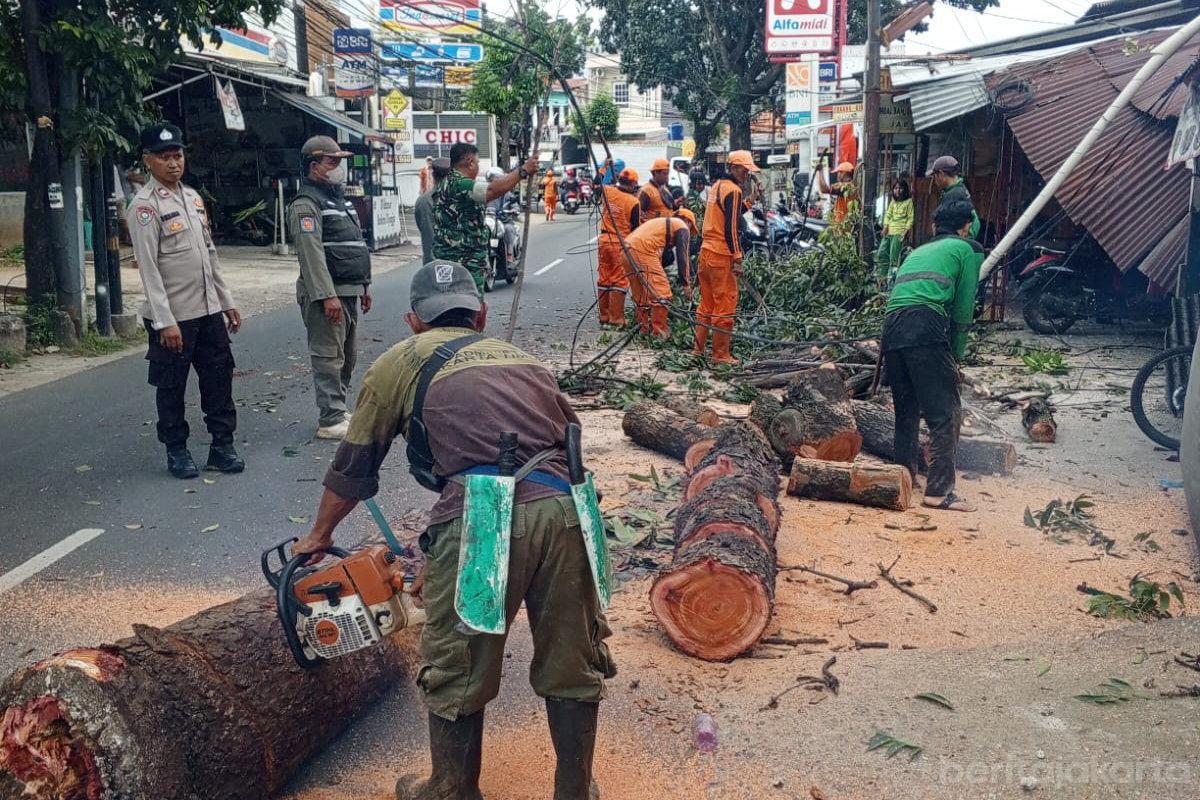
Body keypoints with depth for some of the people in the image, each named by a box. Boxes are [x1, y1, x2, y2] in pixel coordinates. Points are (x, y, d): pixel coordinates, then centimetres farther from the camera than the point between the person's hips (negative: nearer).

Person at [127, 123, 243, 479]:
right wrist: (165, 321, -20)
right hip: (173, 316, -7)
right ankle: (177, 452, 18)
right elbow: (148, 268, -16)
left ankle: (222, 445, 19)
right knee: (171, 386, 6)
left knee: (219, 377, 9)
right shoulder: (144, 205, -12)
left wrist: (227, 301, 15)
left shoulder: (193, 197, 11)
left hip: (209, 310, 7)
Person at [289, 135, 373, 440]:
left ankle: (339, 410, 26)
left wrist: (364, 286, 23)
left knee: (348, 356, 15)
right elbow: (312, 254, -21)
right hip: (326, 293, -10)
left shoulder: (339, 199, 19)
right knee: (329, 358, -6)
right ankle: (330, 421, -2)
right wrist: (327, 296, -26)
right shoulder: (306, 205, -12)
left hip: (349, 292, 10)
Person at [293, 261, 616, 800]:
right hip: (563, 507, 4)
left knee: (457, 676, 17)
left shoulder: (400, 362, 17)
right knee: (572, 669, 21)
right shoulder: (523, 360, 28)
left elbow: (353, 466, 25)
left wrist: (320, 536, 44)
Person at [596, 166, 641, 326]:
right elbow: (635, 229, -7)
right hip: (621, 244, -5)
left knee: (604, 279, 13)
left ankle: (604, 316, 20)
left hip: (604, 240, 6)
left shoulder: (607, 192, 0)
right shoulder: (633, 202, -13)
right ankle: (616, 318, -1)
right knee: (619, 281, 0)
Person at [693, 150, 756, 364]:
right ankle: (721, 353, -1)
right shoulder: (733, 190, -12)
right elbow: (730, 227, -17)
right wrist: (737, 258, -16)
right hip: (721, 254, -9)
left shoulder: (716, 186, 16)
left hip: (706, 250, 9)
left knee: (707, 302, 15)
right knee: (725, 304, -4)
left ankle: (698, 348, 19)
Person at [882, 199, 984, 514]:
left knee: (906, 411, 19)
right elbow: (963, 309, 7)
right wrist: (956, 355, 16)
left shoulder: (918, 251, 33)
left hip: (891, 325, 7)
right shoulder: (969, 248, 16)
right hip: (926, 325, -6)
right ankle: (940, 491, -9)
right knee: (945, 414, -4)